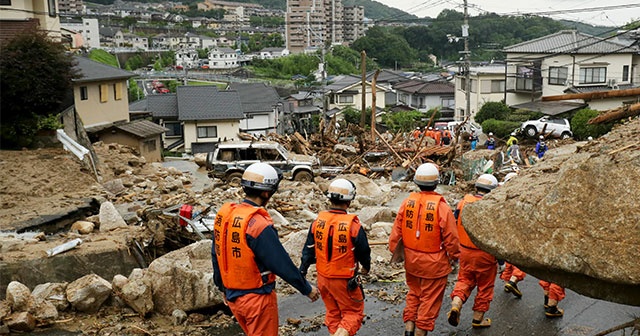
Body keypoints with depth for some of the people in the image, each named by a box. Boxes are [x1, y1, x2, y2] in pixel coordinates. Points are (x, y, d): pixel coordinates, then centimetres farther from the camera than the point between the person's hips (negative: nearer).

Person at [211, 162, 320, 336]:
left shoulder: (224, 214, -1)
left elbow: (217, 255, 10)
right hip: (257, 297, -7)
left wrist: (223, 287, 23)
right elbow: (282, 264, -19)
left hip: (233, 296, 7)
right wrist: (307, 289, -6)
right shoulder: (259, 224, -24)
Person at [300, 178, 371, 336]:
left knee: (333, 313, 21)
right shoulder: (353, 225, -19)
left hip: (322, 277, 5)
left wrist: (301, 273, 10)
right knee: (353, 313, 10)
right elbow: (363, 251, -8)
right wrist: (366, 267, 13)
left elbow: (309, 249, 0)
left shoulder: (318, 221, -7)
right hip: (344, 280, -5)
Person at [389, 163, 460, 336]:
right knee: (430, 298, 10)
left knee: (414, 293, 23)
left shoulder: (407, 202, -7)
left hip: (411, 260, 5)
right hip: (434, 263, -4)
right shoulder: (441, 207, -18)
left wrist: (394, 250, 16)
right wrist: (454, 255, 5)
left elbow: (396, 231, 0)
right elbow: (451, 237, -12)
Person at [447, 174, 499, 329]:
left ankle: (455, 305, -4)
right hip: (484, 255, -4)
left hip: (465, 251, 4)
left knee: (464, 280, 20)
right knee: (484, 286, 14)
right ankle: (478, 319, 25)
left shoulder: (464, 201, -3)